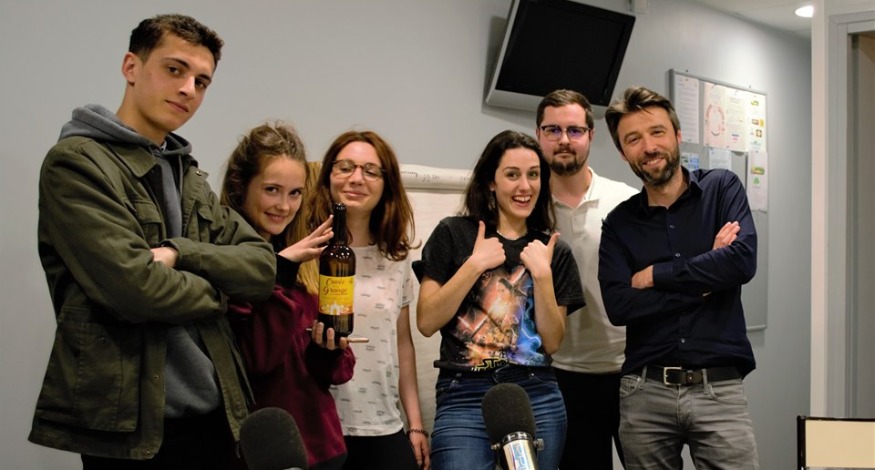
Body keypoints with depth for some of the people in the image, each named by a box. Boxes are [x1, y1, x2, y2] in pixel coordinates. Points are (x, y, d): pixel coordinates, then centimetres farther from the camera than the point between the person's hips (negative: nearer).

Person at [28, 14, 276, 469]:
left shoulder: (191, 179, 16)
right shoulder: (76, 162, -9)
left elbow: (263, 267, 5)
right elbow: (133, 287, -21)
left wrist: (180, 253, -12)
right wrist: (215, 290, -3)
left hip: (211, 414, 7)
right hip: (128, 423, -7)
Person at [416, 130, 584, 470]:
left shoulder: (554, 250, 10)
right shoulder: (453, 234, 2)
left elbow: (553, 342, 4)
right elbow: (426, 323, -2)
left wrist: (542, 273, -7)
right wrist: (474, 265, -10)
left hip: (538, 398, 3)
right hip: (464, 397, -3)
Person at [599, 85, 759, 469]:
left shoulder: (721, 188, 4)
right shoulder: (619, 224, 6)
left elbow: (742, 261, -13)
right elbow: (618, 306, -8)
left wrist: (655, 275, -7)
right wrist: (704, 281, -9)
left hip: (719, 388, -2)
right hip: (644, 393, 2)